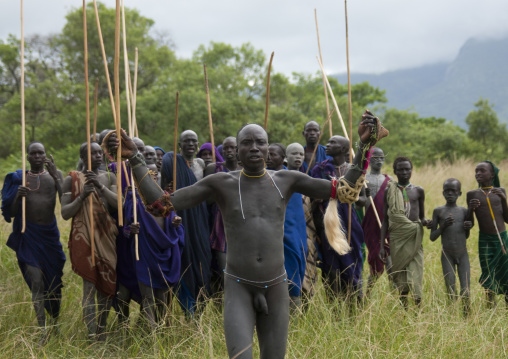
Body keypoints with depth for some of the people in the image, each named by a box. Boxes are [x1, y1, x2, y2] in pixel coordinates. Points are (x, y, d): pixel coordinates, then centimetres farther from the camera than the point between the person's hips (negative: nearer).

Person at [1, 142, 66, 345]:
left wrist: (55, 175, -17)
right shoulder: (17, 178, 4)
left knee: (54, 282, 12)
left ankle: (54, 325, 33)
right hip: (28, 236, -2)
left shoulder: (54, 176, 5)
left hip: (50, 234, 2)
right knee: (36, 283, -13)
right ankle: (43, 332, -12)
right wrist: (17, 197, -17)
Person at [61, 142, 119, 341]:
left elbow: (119, 204, -4)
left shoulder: (109, 177, 10)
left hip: (107, 237, 4)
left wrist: (101, 187, -17)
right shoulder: (72, 179, 1)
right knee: (90, 287, -10)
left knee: (107, 285, 4)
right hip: (84, 238, -3)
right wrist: (82, 195, -15)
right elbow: (65, 213, -2)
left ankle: (102, 332, 15)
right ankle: (92, 337, -10)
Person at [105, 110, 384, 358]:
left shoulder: (286, 180, 2)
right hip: (237, 289, -2)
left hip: (275, 289, 3)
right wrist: (134, 160, -12)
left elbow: (347, 191, 2)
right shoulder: (220, 183, -3)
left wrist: (364, 146, -9)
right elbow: (161, 205, -4)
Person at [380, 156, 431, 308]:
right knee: (399, 274, 2)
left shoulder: (418, 191, 9)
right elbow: (385, 220, 7)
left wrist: (426, 222, -9)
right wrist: (381, 246, 2)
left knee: (415, 274, -10)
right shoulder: (389, 191, 6)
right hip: (397, 237, 0)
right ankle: (403, 308, 10)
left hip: (414, 238, 0)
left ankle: (418, 305, -12)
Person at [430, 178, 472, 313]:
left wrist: (469, 227, -5)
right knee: (451, 291, -5)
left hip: (463, 254, 1)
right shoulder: (438, 211, 2)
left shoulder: (464, 211, 7)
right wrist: (443, 226, -15)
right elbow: (432, 237, 2)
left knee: (465, 292, -5)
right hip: (447, 255, -1)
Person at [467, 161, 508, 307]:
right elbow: (470, 223, 3)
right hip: (485, 241, -1)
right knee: (488, 274, 0)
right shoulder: (472, 194, 2)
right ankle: (491, 307, 8)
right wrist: (471, 208, -16)